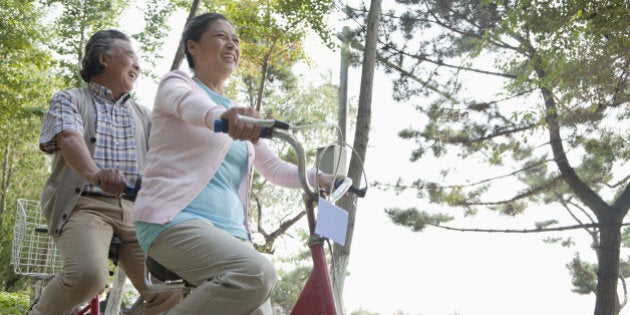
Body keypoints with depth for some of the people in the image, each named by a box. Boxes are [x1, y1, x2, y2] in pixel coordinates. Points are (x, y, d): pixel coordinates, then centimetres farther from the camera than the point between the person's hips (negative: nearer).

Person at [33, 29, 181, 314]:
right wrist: (94, 173, -35)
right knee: (89, 273, -32)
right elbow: (69, 138, -12)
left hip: (135, 210, 4)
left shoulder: (143, 116, 24)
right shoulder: (68, 100, 10)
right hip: (86, 205, -4)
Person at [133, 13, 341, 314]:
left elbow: (274, 167, 20)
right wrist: (220, 115, -43)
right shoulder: (176, 82, 7)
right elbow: (187, 103, -19)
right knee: (257, 273, -32)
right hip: (174, 219, -7)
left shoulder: (239, 116, 26)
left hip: (229, 229, 7)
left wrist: (318, 178, 0)